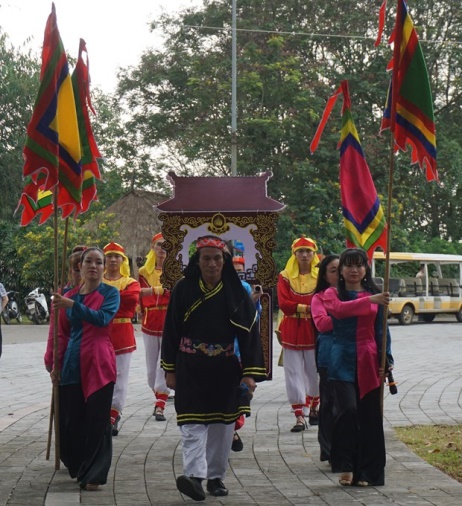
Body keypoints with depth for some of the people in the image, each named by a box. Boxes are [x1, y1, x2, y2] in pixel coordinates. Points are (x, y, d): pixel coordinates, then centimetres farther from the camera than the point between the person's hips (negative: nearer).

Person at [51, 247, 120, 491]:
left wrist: (72, 305, -24)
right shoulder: (70, 295, 12)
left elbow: (102, 318, -19)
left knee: (97, 420, -3)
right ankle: (78, 467, 25)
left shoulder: (110, 293, 0)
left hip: (98, 364, -4)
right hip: (72, 365, 4)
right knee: (70, 420, 6)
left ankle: (94, 475, 3)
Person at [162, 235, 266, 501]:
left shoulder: (236, 292, -2)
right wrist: (170, 369, 4)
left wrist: (250, 372, -8)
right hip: (190, 369, -1)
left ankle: (216, 476, 20)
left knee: (223, 425, 8)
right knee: (193, 423, -11)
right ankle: (194, 475, -20)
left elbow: (249, 332, -3)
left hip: (225, 370, 2)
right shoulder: (183, 289, -2)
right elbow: (171, 330, 3)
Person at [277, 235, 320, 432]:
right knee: (294, 373, -3)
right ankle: (299, 416, -3)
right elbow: (283, 303, -7)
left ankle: (313, 407, 30)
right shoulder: (285, 276, 2)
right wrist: (306, 308, -18)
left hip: (314, 329, 0)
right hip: (292, 331, 0)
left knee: (315, 371, 7)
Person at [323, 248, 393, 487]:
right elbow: (339, 309, -21)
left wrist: (385, 360, -1)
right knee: (348, 410, -18)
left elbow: (380, 330, 11)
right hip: (343, 362, -3)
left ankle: (367, 472, 12)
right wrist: (370, 300, -33)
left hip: (368, 362, 3)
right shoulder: (332, 294, 2)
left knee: (370, 417, 3)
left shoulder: (375, 295, 10)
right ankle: (344, 466, -5)